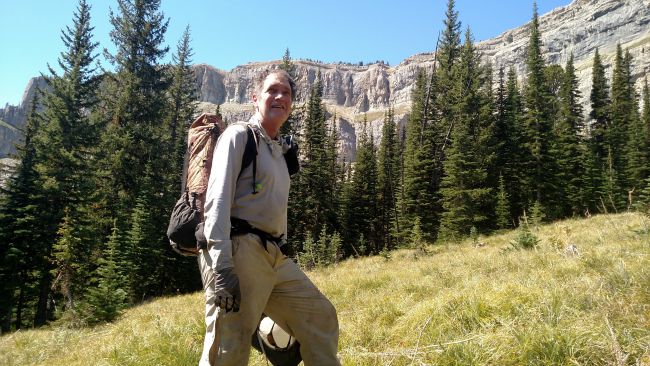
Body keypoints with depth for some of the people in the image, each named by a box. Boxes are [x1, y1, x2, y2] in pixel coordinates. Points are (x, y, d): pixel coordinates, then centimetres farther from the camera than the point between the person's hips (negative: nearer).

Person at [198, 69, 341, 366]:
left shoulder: (279, 150, 23)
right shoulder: (239, 135, -1)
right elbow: (217, 200, -13)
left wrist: (281, 256, 23)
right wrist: (221, 266, -23)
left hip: (274, 256, 8)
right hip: (239, 249, -8)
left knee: (320, 317, 11)